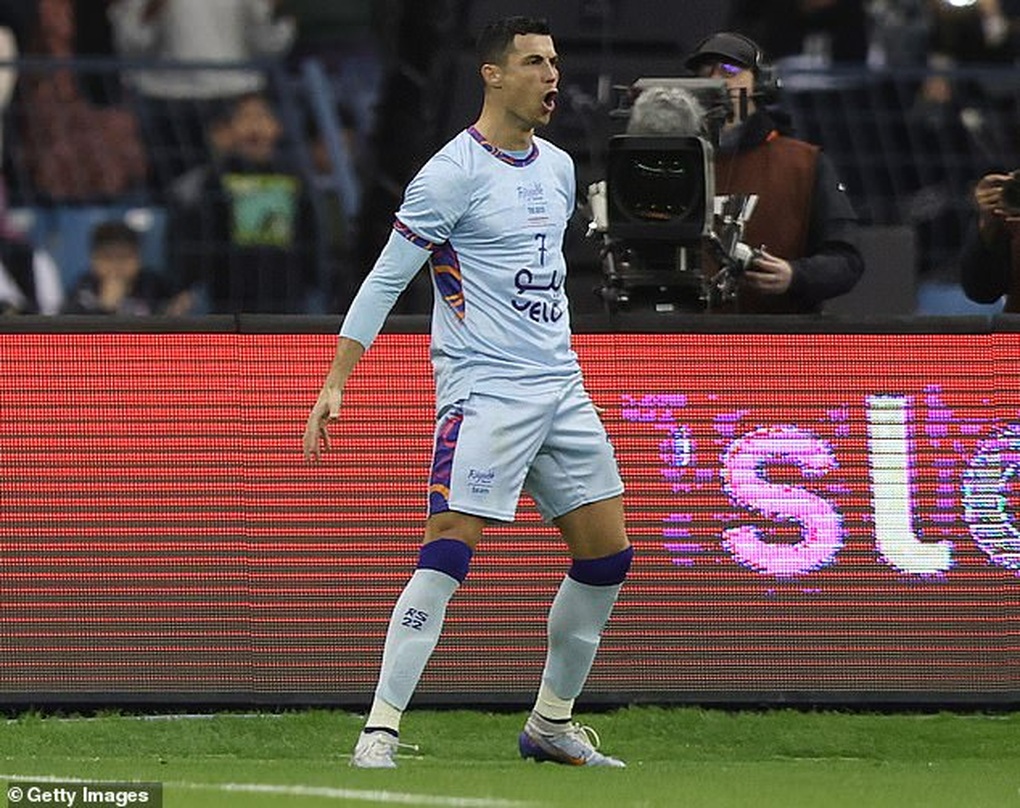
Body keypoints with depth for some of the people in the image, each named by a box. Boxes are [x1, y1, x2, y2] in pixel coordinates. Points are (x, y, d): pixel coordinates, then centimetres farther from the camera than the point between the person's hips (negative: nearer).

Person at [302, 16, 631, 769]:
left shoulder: (559, 168, 12)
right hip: (484, 390, -8)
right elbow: (384, 281, -10)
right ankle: (379, 733, -16)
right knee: (448, 552, -16)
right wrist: (335, 384, -15)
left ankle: (553, 723, 21)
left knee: (606, 556, 7)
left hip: (561, 388, 8)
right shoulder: (453, 173, -11)